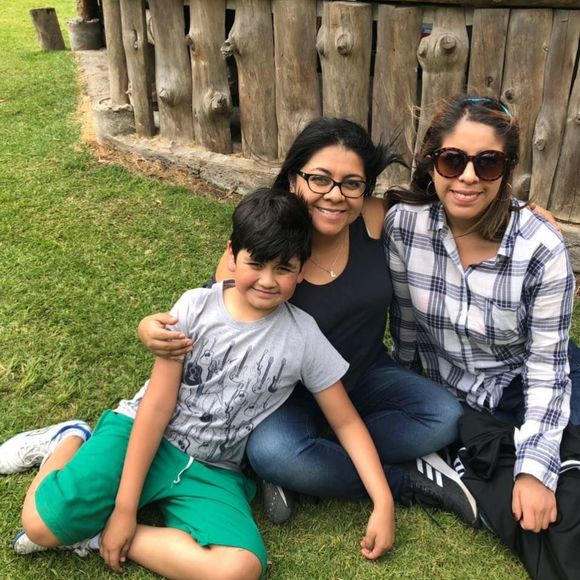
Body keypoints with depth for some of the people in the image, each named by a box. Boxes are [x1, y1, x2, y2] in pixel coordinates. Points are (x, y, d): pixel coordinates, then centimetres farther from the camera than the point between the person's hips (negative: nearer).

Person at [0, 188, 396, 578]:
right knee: (42, 523, -21)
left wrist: (384, 503, -8)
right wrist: (124, 504, -13)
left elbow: (346, 421, 0)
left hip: (211, 473, 2)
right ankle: (70, 442, 12)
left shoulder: (303, 336, -8)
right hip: (146, 438, -1)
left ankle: (101, 533, -8)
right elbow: (158, 403, -11)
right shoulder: (197, 307, -10)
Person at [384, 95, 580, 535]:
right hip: (443, 389, 2)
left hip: (522, 384, -2)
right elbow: (405, 324, -5)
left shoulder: (542, 248, -22)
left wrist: (536, 469, -22)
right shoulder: (402, 223, -18)